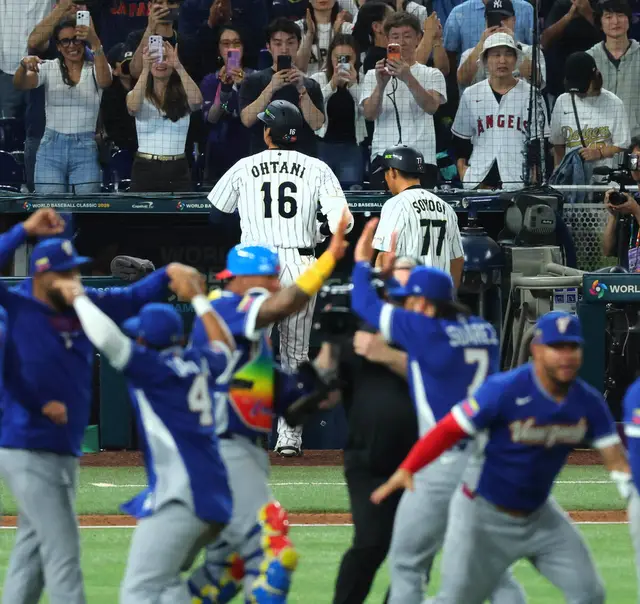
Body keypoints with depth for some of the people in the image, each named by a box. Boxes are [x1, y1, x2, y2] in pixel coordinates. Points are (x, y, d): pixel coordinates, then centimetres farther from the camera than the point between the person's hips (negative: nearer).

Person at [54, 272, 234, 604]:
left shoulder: (151, 366, -6)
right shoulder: (198, 363, 15)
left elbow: (106, 336, -19)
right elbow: (223, 346, 38)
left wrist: (78, 297, -2)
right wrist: (198, 298, 48)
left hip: (179, 499, -9)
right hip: (215, 500, 9)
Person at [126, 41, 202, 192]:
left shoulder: (182, 97, 5)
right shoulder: (138, 96, 4)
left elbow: (196, 100, -18)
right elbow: (133, 107, -21)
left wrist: (179, 66, -27)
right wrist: (146, 69, -32)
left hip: (177, 172, 1)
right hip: (145, 170, -1)